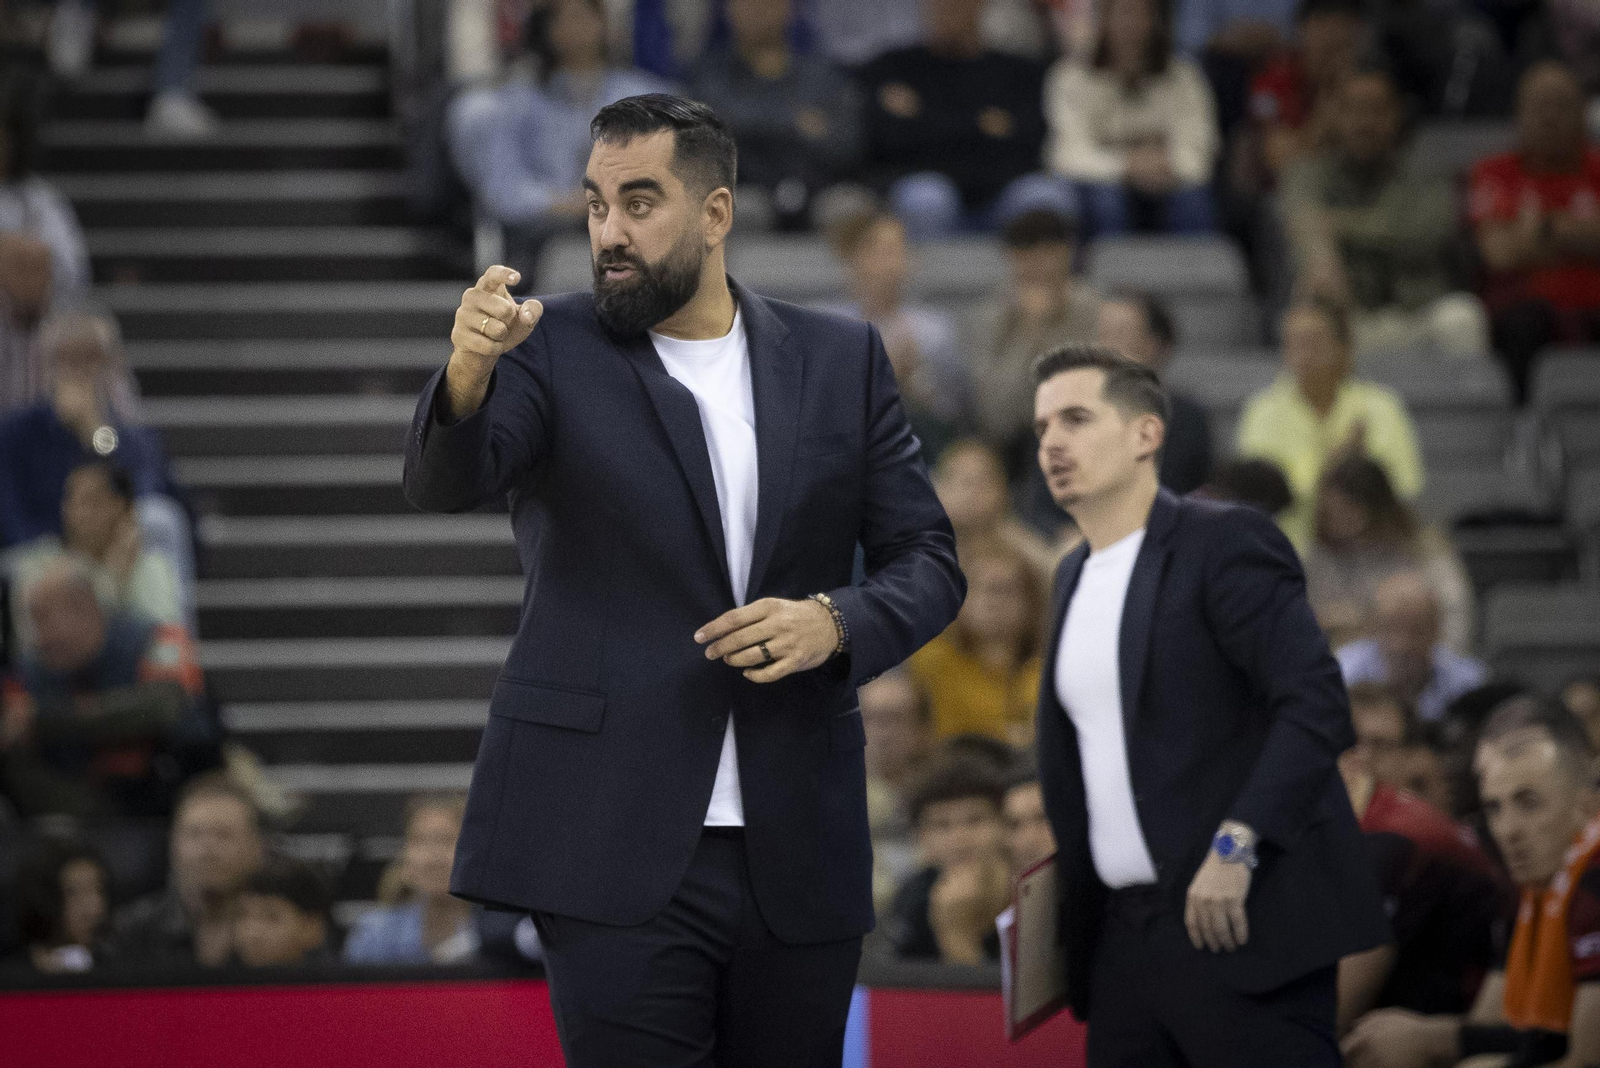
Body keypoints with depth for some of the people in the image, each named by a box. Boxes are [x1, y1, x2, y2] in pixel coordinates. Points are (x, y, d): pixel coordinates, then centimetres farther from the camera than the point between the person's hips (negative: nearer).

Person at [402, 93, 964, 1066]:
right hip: (615, 849, -3)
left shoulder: (842, 361, 9)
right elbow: (444, 484, -16)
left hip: (799, 856, 3)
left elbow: (927, 560, 10)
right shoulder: (552, 350, 1)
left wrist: (833, 622, -11)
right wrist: (467, 379, -38)